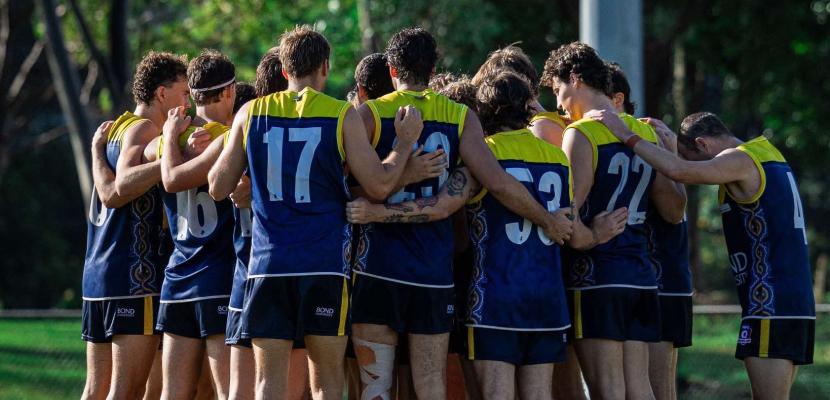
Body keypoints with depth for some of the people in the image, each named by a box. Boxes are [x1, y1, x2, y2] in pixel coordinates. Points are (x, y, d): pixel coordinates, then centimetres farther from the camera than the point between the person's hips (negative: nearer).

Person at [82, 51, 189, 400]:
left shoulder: (112, 130, 18)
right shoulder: (144, 129, -7)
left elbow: (109, 192, 3)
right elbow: (121, 190, -24)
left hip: (97, 278, 9)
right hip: (135, 278, -9)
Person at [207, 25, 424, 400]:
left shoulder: (250, 114, 6)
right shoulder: (342, 116, -1)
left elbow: (218, 187, 10)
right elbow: (380, 184, -4)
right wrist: (406, 141, 10)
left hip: (268, 263, 2)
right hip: (325, 263, -1)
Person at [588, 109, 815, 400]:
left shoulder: (741, 161, -10)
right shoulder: (767, 155, 19)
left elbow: (680, 171, -25)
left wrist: (626, 136, -17)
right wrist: (675, 146, 28)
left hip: (771, 307, -9)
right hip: (796, 303, 9)